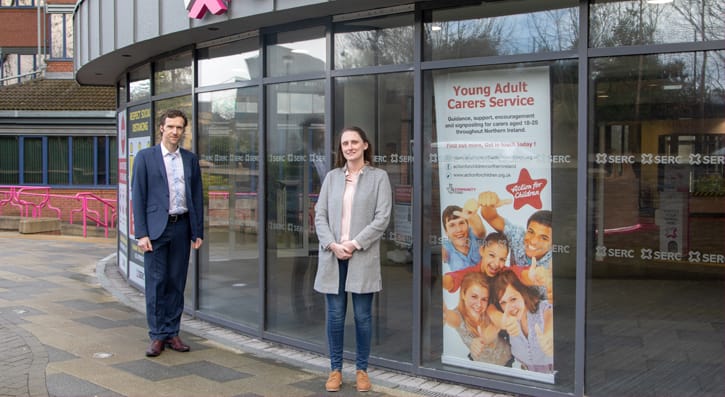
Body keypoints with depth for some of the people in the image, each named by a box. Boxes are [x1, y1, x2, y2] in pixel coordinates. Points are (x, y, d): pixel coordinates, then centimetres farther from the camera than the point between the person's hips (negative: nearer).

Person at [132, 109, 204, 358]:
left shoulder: (190, 159, 11)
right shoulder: (145, 157, 1)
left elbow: (197, 197, 12)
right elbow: (138, 197, -2)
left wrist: (198, 232, 6)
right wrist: (141, 233, -9)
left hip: (182, 227, 3)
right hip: (156, 228, -3)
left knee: (177, 283, 7)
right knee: (156, 283, -1)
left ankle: (172, 333, 16)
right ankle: (157, 336, 8)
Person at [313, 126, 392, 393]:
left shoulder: (378, 177, 2)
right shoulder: (332, 177, 11)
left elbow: (382, 218, -6)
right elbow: (320, 215, 6)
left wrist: (354, 244, -13)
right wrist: (332, 245, -9)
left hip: (362, 256, -2)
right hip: (333, 256, 2)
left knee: (363, 316, 4)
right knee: (335, 315, 6)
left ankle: (362, 370, 17)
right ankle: (335, 369, 18)